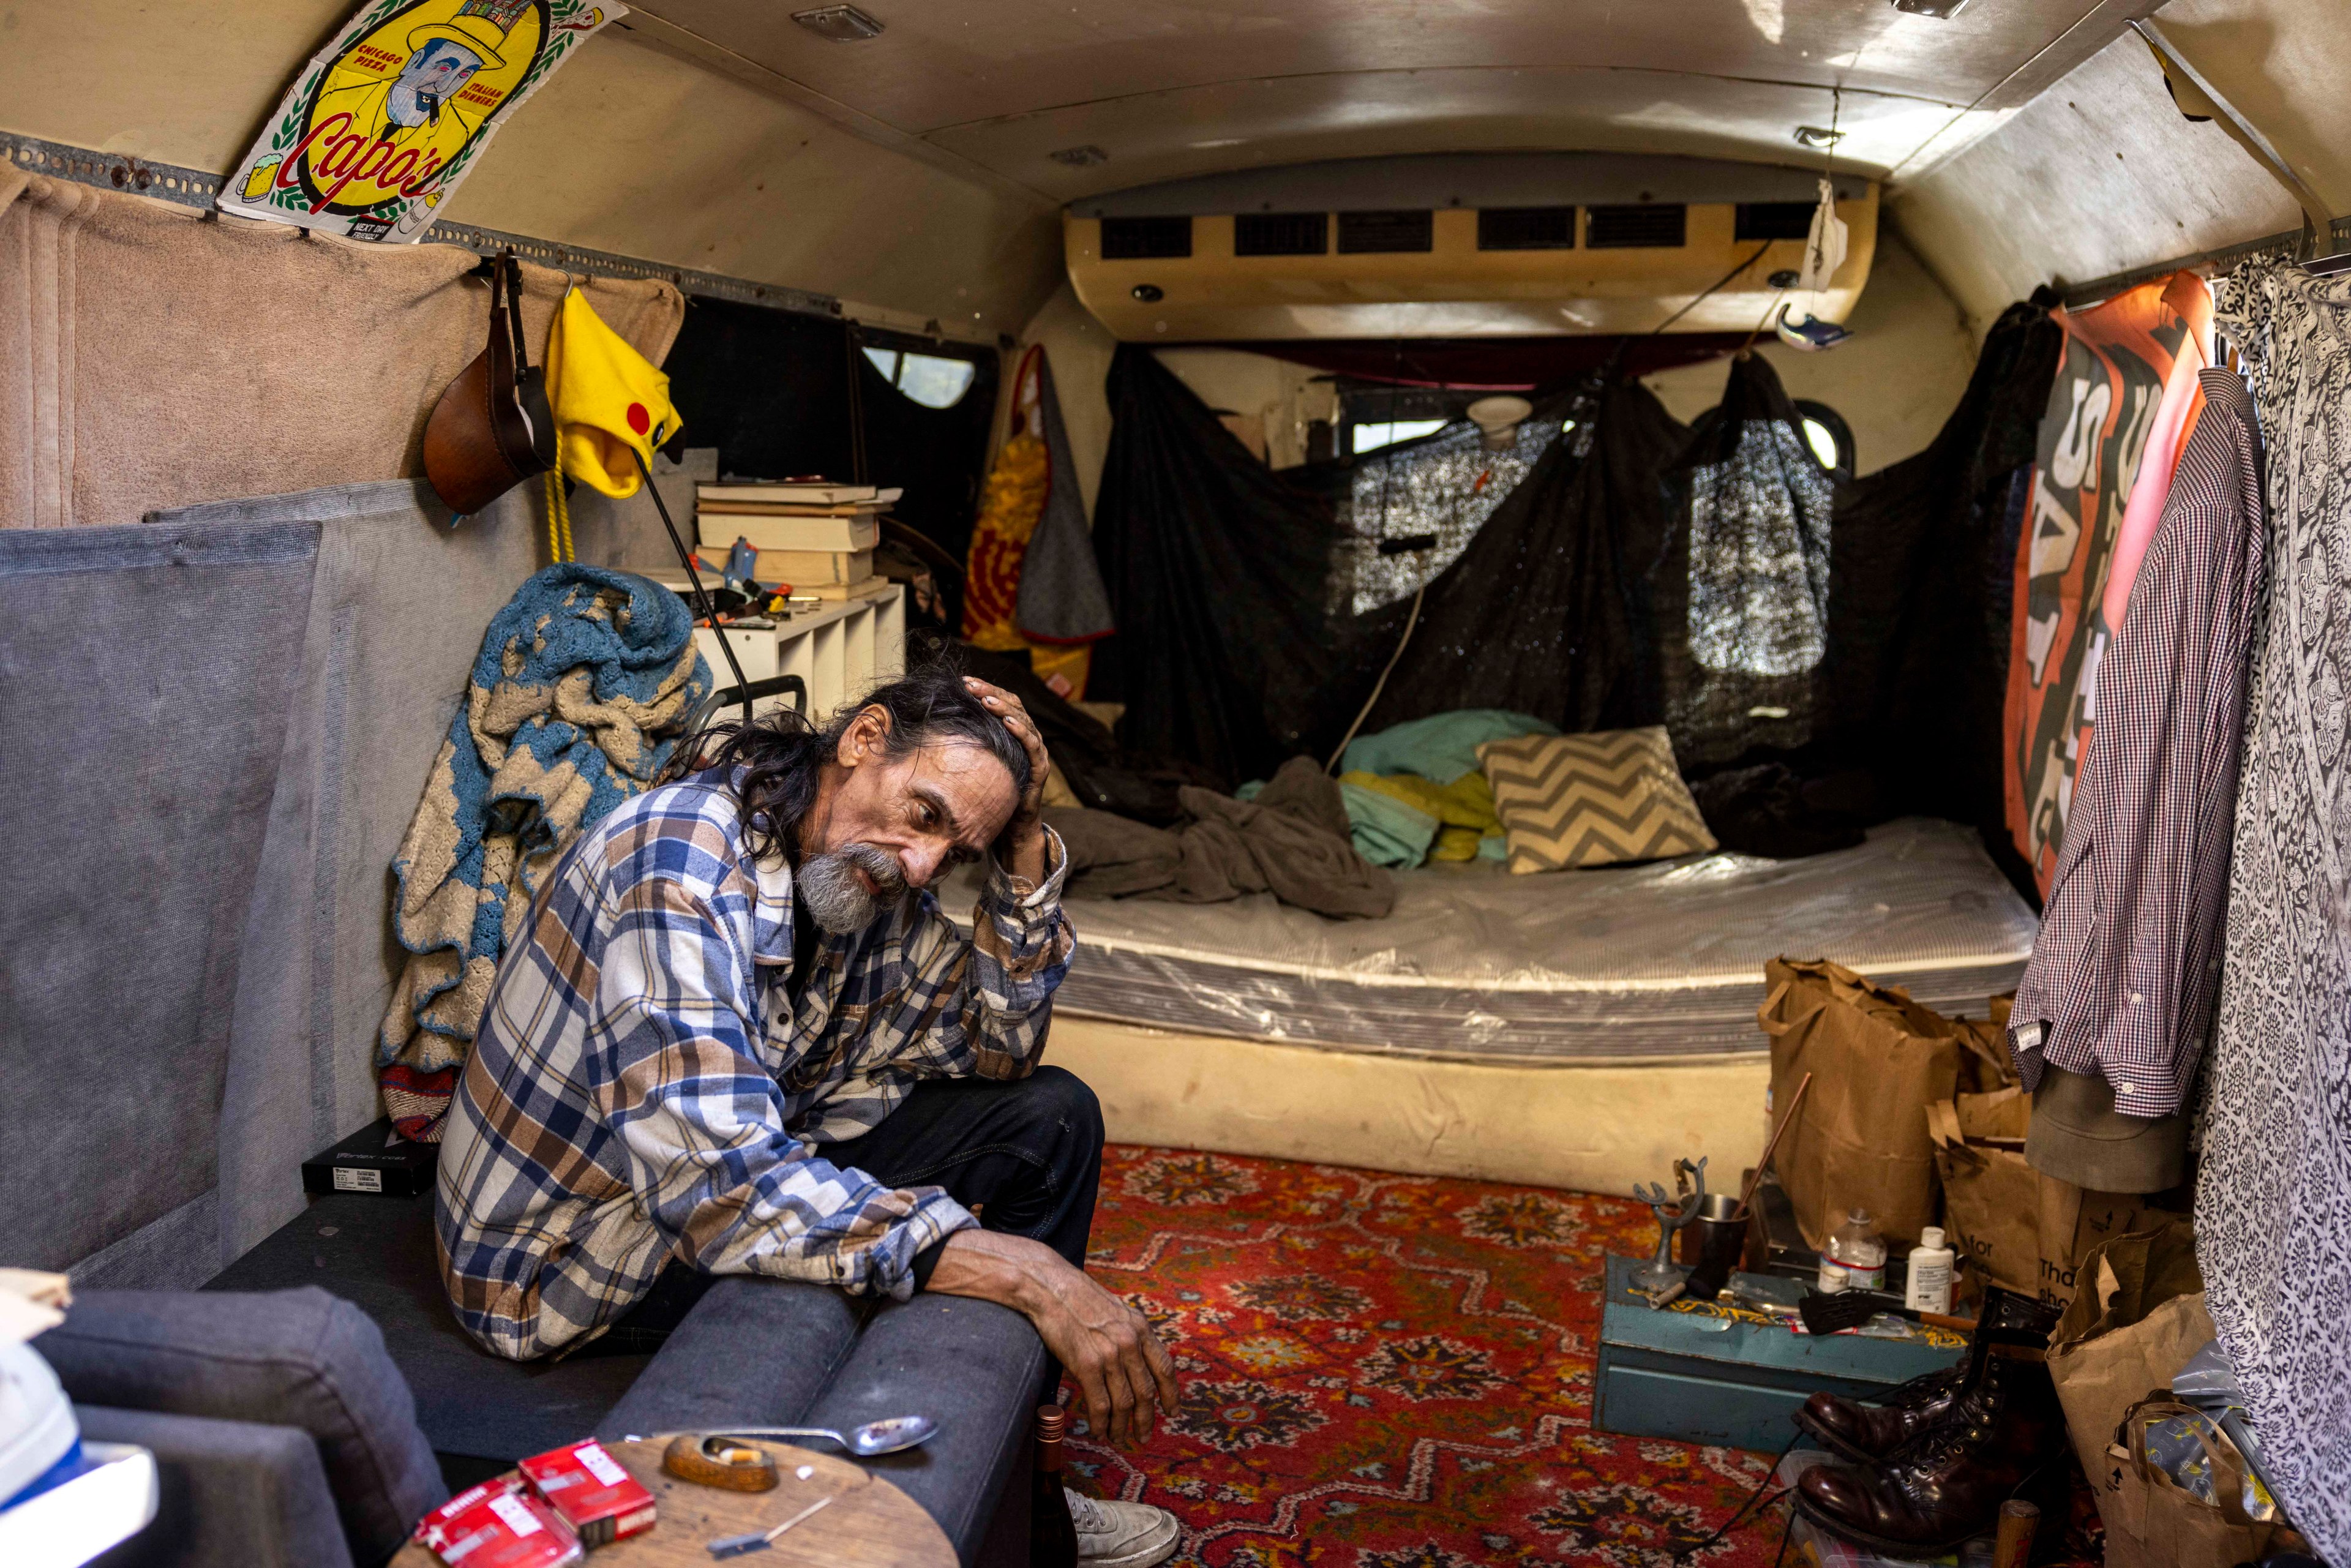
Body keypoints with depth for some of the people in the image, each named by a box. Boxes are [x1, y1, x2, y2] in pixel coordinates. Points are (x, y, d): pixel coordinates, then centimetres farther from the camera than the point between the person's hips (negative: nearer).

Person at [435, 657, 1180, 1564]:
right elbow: (721, 1189, -39)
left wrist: (1026, 851, -12)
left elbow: (998, 1047, 3)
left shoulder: (868, 877, -4)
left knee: (1049, 1118, 1)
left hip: (731, 1173, 9)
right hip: (579, 1248, -9)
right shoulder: (685, 867, -30)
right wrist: (1025, 1270, -39)